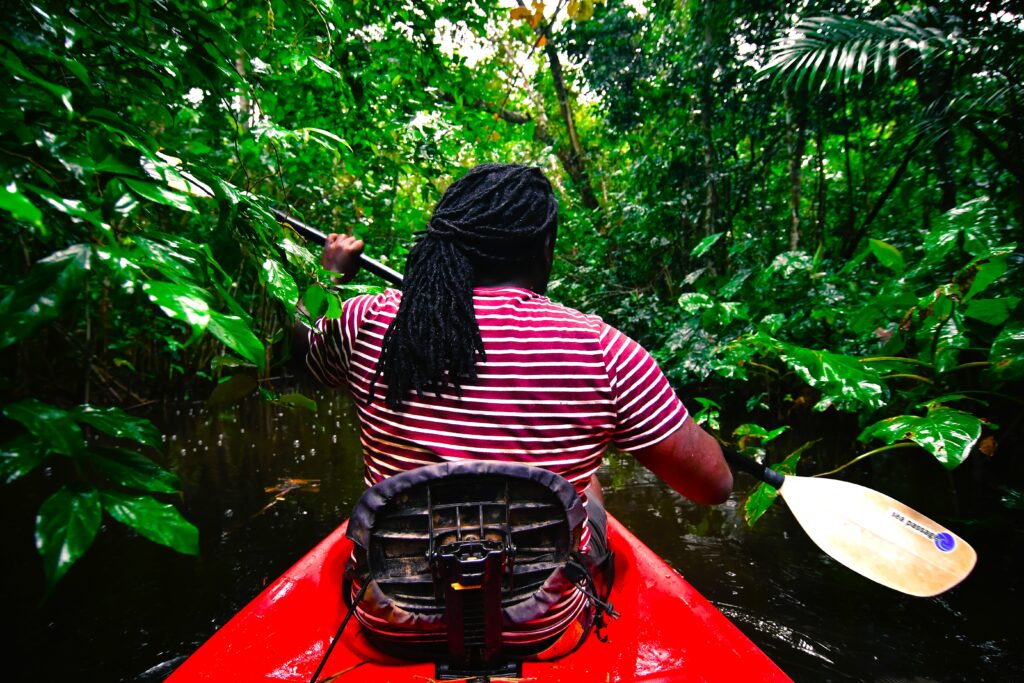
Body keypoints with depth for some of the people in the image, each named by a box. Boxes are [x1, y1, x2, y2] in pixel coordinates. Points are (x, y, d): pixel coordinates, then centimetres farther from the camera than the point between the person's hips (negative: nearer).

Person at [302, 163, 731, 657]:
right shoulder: (603, 351, -21)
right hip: (545, 624, -1)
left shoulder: (367, 322, -14)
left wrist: (331, 274, 27)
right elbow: (714, 485, -11)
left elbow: (310, 357, 10)